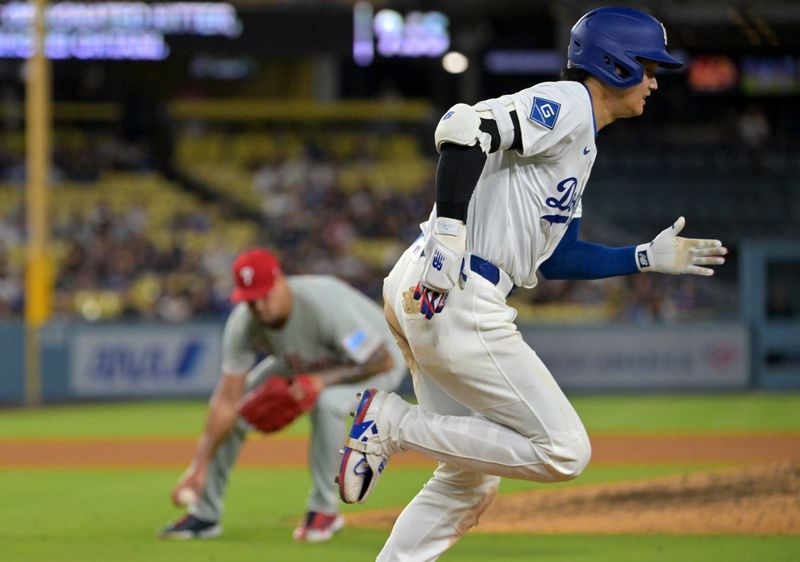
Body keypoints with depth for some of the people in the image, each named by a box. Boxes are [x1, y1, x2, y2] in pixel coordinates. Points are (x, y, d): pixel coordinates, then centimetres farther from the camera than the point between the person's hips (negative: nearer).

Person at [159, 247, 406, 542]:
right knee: (235, 405, -7)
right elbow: (228, 400, -21)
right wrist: (199, 467, -26)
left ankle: (325, 509, -17)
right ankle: (204, 515, 7)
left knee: (328, 402, -36)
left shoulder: (325, 304, -40)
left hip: (377, 363, -6)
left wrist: (325, 380, -37)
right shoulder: (243, 324, -24)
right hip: (305, 365, 6)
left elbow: (383, 360, -34)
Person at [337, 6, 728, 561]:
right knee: (564, 451, -9)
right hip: (453, 294, -10)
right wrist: (449, 230, -29)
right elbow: (465, 127, -22)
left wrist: (650, 258, 25)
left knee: (470, 481, 15)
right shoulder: (568, 104, -7)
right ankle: (395, 421, -9)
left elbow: (553, 258, 27)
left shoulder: (580, 142, 24)